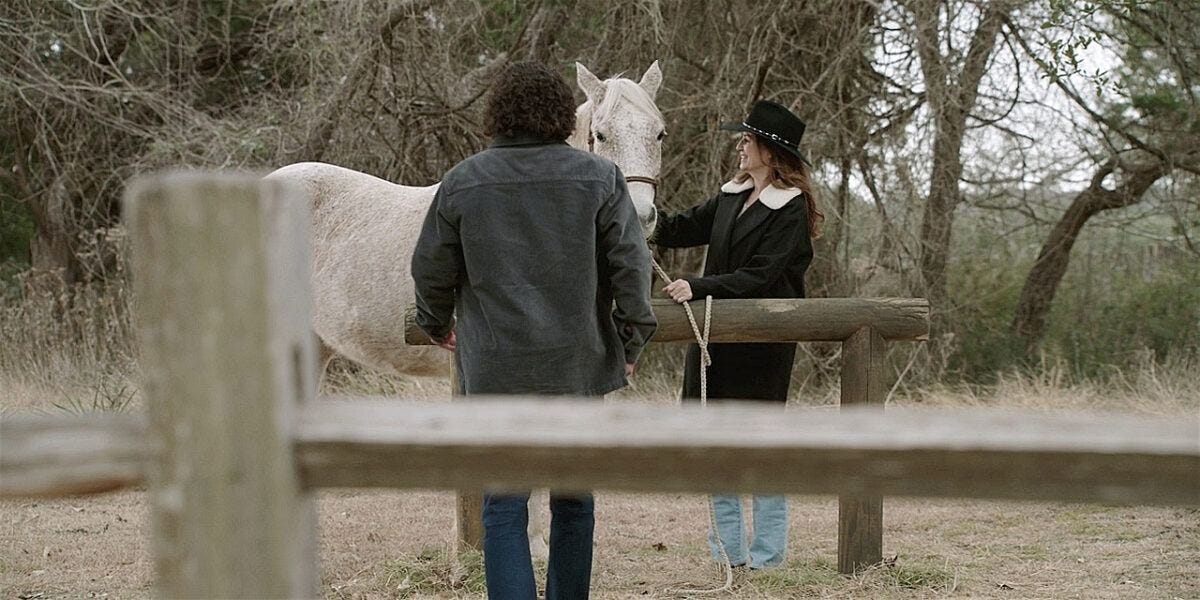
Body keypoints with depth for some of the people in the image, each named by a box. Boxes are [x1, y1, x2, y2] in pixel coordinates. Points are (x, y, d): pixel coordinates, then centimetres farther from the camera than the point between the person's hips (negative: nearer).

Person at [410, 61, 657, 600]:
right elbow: (631, 267, -3)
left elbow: (431, 270, 7)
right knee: (574, 502, 15)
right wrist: (632, 342, 8)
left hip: (496, 371, -1)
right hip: (580, 366, 1)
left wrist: (435, 323, 26)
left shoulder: (462, 182, 0)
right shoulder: (599, 178, 0)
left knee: (504, 508, 0)